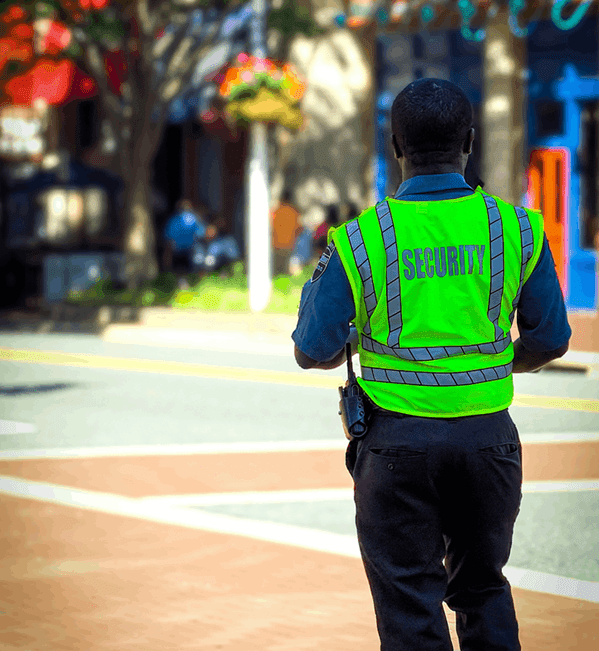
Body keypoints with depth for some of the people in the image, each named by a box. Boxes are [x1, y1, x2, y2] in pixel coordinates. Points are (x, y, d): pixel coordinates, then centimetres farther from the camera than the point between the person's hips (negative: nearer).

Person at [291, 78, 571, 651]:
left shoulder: (362, 239, -9)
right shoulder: (515, 229, -3)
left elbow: (313, 353, -6)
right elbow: (550, 341, 4)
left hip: (398, 440, -2)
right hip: (488, 436, 2)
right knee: (483, 589, 20)